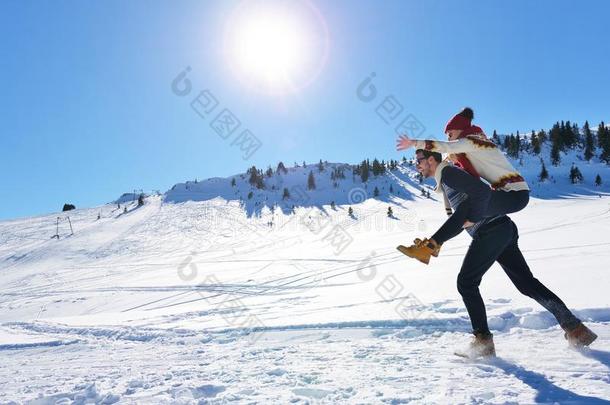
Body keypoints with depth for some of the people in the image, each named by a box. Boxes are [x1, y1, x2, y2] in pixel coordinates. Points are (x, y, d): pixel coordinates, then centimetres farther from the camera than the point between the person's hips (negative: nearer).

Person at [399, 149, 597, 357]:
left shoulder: (448, 172, -8)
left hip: (490, 231, -10)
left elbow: (482, 190, -21)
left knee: (466, 283, -4)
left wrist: (471, 219, -15)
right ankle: (575, 328, 14)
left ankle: (483, 340, -2)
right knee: (527, 283, 12)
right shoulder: (447, 177, 22)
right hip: (505, 230, 10)